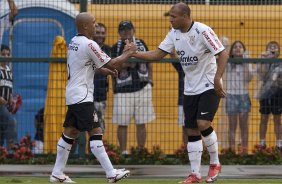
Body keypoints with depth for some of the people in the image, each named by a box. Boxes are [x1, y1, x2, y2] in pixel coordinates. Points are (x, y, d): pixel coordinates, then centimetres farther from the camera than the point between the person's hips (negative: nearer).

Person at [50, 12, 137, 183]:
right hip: (82, 97, -9)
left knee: (70, 132, 12)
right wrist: (128, 53, -1)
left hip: (72, 95, 9)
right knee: (95, 132, -10)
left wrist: (106, 70, 17)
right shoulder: (89, 44, -16)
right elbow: (112, 64, -13)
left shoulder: (74, 42, 12)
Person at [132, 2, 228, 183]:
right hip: (190, 89, 7)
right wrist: (134, 53, -8)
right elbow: (158, 54, 5)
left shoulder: (203, 31, -19)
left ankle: (215, 163, 1)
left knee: (203, 123, -20)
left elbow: (223, 54, -18)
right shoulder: (174, 33, 2)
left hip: (209, 87, -7)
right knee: (192, 130, 4)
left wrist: (217, 79, -25)